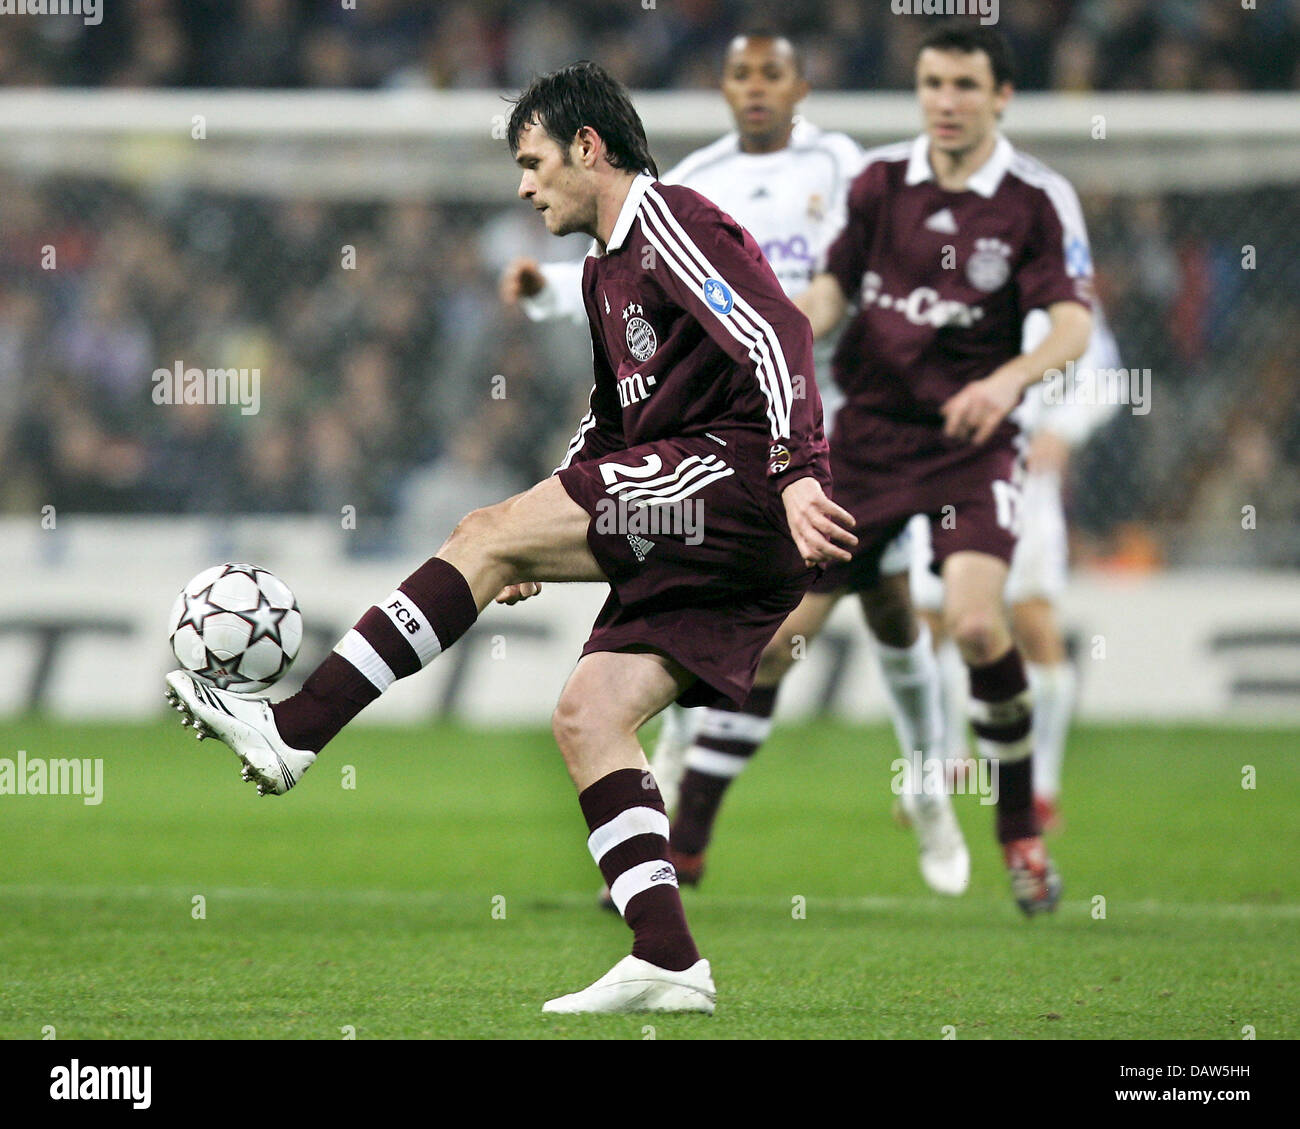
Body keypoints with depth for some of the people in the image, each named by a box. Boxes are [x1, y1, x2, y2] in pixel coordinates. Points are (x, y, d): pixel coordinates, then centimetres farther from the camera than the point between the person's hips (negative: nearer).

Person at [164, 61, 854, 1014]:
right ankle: (668, 965, -7)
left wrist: (798, 475, -30)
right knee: (588, 713, 0)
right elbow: (615, 423, 36)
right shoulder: (607, 266, 26)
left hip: (737, 472, -10)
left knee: (485, 534, -13)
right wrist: (549, 546, 28)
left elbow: (776, 335, -18)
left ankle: (292, 731, -15)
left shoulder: (668, 223, -5)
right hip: (701, 541, 10)